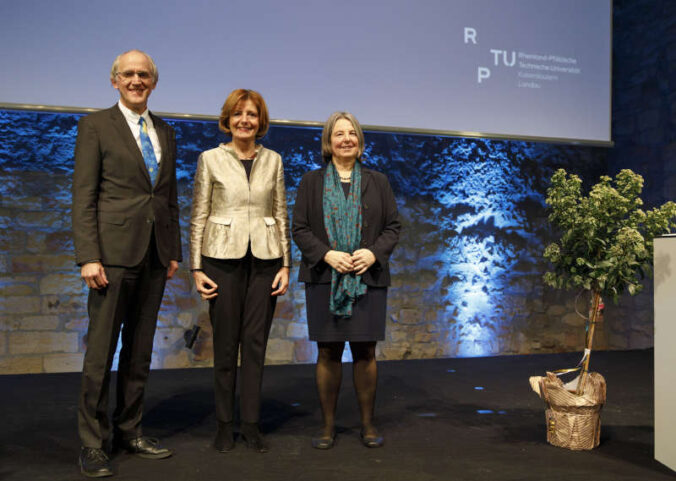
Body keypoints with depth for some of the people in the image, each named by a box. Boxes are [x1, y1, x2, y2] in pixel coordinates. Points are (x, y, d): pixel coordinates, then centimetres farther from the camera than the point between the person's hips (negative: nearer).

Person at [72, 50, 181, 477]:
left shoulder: (165, 133, 17)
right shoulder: (96, 126, 2)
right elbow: (83, 196, -5)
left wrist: (175, 251, 11)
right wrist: (88, 256, -13)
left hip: (155, 256, 5)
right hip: (114, 253, -5)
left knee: (140, 350, 11)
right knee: (101, 351, -1)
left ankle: (129, 431, 24)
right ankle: (92, 444, 11)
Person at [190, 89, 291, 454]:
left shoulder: (273, 160, 9)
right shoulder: (211, 159, 2)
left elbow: (281, 215, 10)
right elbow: (198, 217, 2)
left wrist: (286, 264, 4)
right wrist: (196, 268, -3)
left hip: (264, 259, 2)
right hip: (224, 257, -2)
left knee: (256, 342, 5)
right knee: (225, 344, 4)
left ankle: (251, 423, 17)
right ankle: (224, 424, 18)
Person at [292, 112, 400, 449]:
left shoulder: (377, 182, 13)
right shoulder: (311, 182, 9)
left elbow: (393, 226, 9)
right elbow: (299, 229, 3)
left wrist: (374, 252, -9)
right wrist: (327, 255, -12)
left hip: (368, 279, 1)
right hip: (324, 278, -1)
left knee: (365, 352, 3)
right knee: (328, 352, 2)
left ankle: (367, 423, 16)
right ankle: (328, 425, 14)